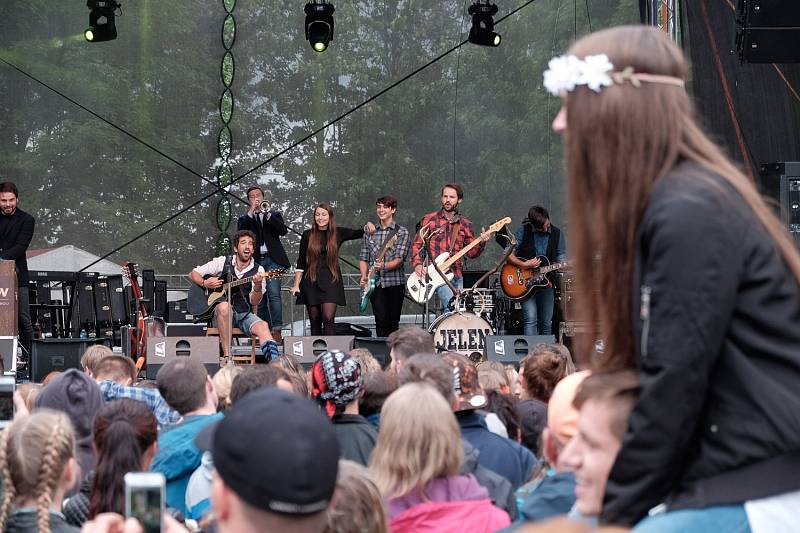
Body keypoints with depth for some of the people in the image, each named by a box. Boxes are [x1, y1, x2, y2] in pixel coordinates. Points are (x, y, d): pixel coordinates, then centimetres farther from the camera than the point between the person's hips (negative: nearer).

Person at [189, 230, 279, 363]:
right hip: (220, 315, -1)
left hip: (244, 315, 1)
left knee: (262, 326, -29)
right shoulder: (223, 262, 4)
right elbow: (193, 274, 8)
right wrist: (205, 283, -12)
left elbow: (254, 302, -4)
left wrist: (258, 286, -24)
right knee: (224, 306, -36)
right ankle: (226, 356, -35)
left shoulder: (258, 270, 4)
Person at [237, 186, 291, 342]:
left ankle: (277, 329, -23)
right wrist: (251, 212, -10)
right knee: (259, 299, 0)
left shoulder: (274, 215, 16)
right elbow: (240, 232, -4)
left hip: (272, 260, -2)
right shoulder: (244, 219, 17)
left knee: (274, 293, -18)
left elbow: (283, 230, -1)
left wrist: (268, 213, -9)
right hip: (254, 261, 2)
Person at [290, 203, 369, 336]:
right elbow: (300, 263, 7)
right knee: (315, 321, 3)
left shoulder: (338, 233, 5)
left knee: (328, 318, -15)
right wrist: (296, 285, 2)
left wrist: (367, 227, -10)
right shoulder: (308, 235, 5)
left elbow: (359, 233, 13)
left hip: (331, 280, -1)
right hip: (311, 282, 1)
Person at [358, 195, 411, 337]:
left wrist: (384, 266, -27)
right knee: (381, 320, -9)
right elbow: (363, 258, 13)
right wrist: (364, 276, -4)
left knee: (393, 323, 2)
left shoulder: (401, 232, 1)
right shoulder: (369, 232, 12)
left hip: (395, 282, -2)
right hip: (375, 283, 2)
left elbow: (400, 259, -8)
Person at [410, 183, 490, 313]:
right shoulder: (429, 220, 4)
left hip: (456, 276, 4)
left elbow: (471, 253, 11)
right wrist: (417, 265, -11)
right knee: (452, 306, -23)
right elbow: (417, 245, 5)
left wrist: (481, 243, -9)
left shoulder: (465, 224, 12)